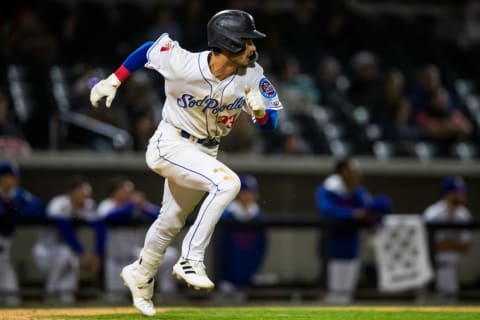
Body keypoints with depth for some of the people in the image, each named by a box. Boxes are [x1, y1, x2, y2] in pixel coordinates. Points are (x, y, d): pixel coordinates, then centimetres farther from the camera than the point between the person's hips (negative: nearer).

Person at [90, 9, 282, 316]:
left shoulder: (253, 76, -14)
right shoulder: (183, 64, -26)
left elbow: (269, 123, -7)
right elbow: (148, 49, -8)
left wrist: (260, 111, -29)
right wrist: (112, 82, -5)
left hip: (204, 152, 6)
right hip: (170, 145, -6)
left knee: (171, 222, 21)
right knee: (228, 182, -29)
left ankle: (140, 276, 45)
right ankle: (191, 260, -22)